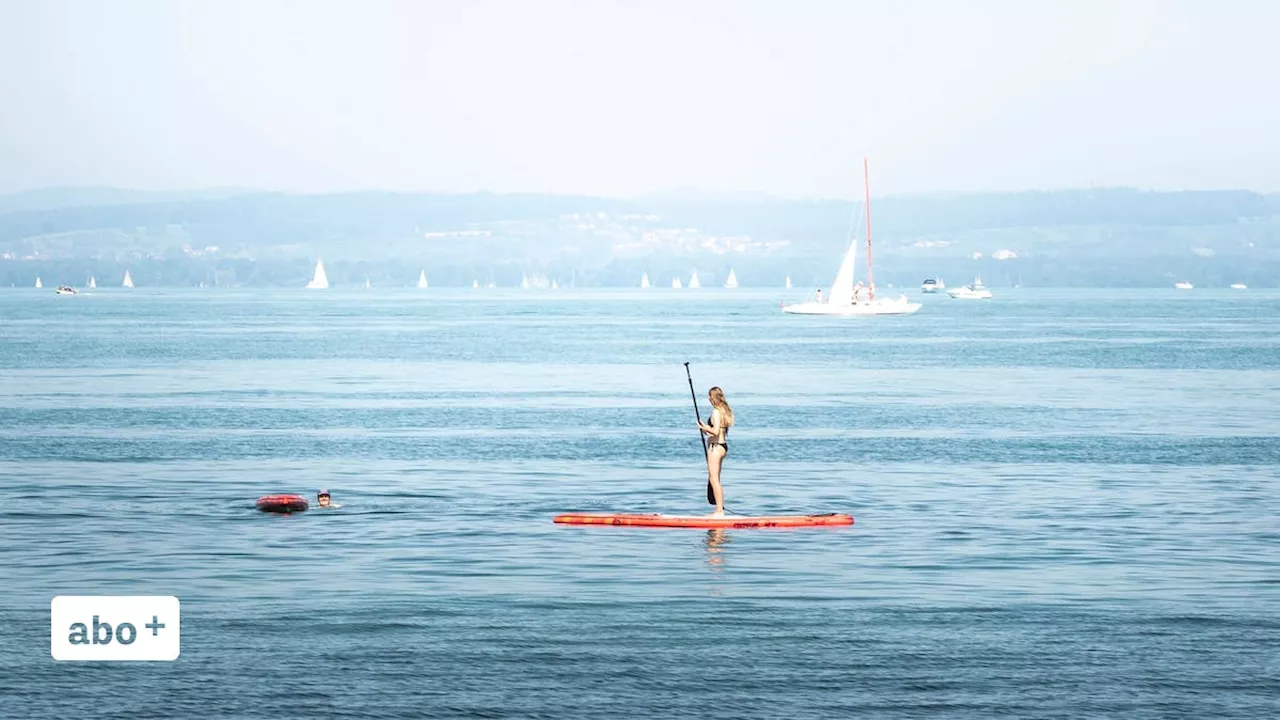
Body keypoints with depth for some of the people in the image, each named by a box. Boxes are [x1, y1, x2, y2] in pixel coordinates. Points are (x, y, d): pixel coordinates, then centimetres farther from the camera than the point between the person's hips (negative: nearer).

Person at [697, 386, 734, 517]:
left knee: (714, 479, -6)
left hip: (715, 447, -10)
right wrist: (707, 429, 13)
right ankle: (720, 510, 19)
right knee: (716, 479, 16)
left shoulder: (716, 412, -15)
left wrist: (704, 427, -9)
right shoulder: (725, 410, 13)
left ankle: (719, 511, -8)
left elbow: (716, 431, -24)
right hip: (723, 445, 10)